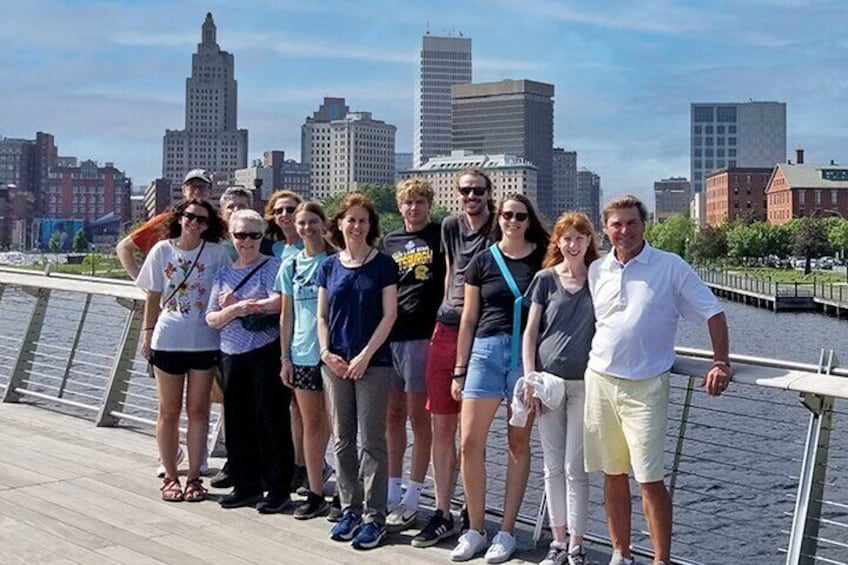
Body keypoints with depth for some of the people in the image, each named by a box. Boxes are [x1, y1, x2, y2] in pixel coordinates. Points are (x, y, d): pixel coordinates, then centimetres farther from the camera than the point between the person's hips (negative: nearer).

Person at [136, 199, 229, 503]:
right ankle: (170, 477, 18)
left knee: (198, 410, 7)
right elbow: (153, 296, 6)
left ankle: (194, 477, 15)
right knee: (169, 411, 8)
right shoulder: (162, 250, 0)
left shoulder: (217, 253, -2)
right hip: (168, 338, 1)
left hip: (204, 341, 0)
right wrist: (148, 332, 5)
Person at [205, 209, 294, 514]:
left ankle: (278, 490, 6)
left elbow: (281, 302, -17)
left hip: (267, 353, -6)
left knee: (271, 420, -2)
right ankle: (246, 486, 20)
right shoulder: (224, 274, 16)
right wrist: (233, 311, -8)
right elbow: (211, 318, 13)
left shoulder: (272, 266, -1)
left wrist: (240, 305, -10)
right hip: (232, 355, 6)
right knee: (237, 422, 9)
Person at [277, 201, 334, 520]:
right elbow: (286, 314, 11)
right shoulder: (291, 266, 9)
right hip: (302, 354, 4)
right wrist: (285, 356, 7)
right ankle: (315, 494, 16)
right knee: (311, 424, 9)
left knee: (334, 424, -2)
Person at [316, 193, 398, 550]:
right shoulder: (329, 266, 9)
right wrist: (326, 352, -4)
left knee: (372, 440, -2)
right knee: (342, 440, 8)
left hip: (373, 363, -4)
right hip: (335, 363, 4)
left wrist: (365, 356, -11)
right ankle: (350, 509, 19)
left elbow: (389, 314, -5)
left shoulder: (383, 264, 0)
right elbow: (322, 316, 11)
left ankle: (374, 516, 4)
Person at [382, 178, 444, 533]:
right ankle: (392, 493, 20)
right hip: (389, 335, 5)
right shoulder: (389, 242, 16)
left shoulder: (440, 235, 3)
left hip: (423, 334, -5)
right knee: (393, 415, 10)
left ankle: (411, 501, 6)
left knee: (418, 415, -1)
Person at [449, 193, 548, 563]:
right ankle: (475, 529, 11)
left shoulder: (542, 259, 4)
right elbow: (468, 319, 9)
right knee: (469, 442, -3)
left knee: (519, 442, 5)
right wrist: (459, 371, 7)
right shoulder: (483, 261, 7)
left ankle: (507, 532, 14)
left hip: (528, 353, -1)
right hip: (487, 349, 1)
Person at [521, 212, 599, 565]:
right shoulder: (546, 279, 4)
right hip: (548, 380, 1)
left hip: (584, 382, -1)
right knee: (553, 466, 8)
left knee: (575, 467, 0)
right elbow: (530, 331, 3)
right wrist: (529, 379, -4)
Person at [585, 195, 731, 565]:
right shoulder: (597, 271, 8)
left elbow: (713, 313, -1)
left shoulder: (671, 267, -3)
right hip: (600, 381, 4)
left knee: (649, 478, -7)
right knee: (612, 475, 10)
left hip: (645, 386, -4)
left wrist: (721, 364, -9)